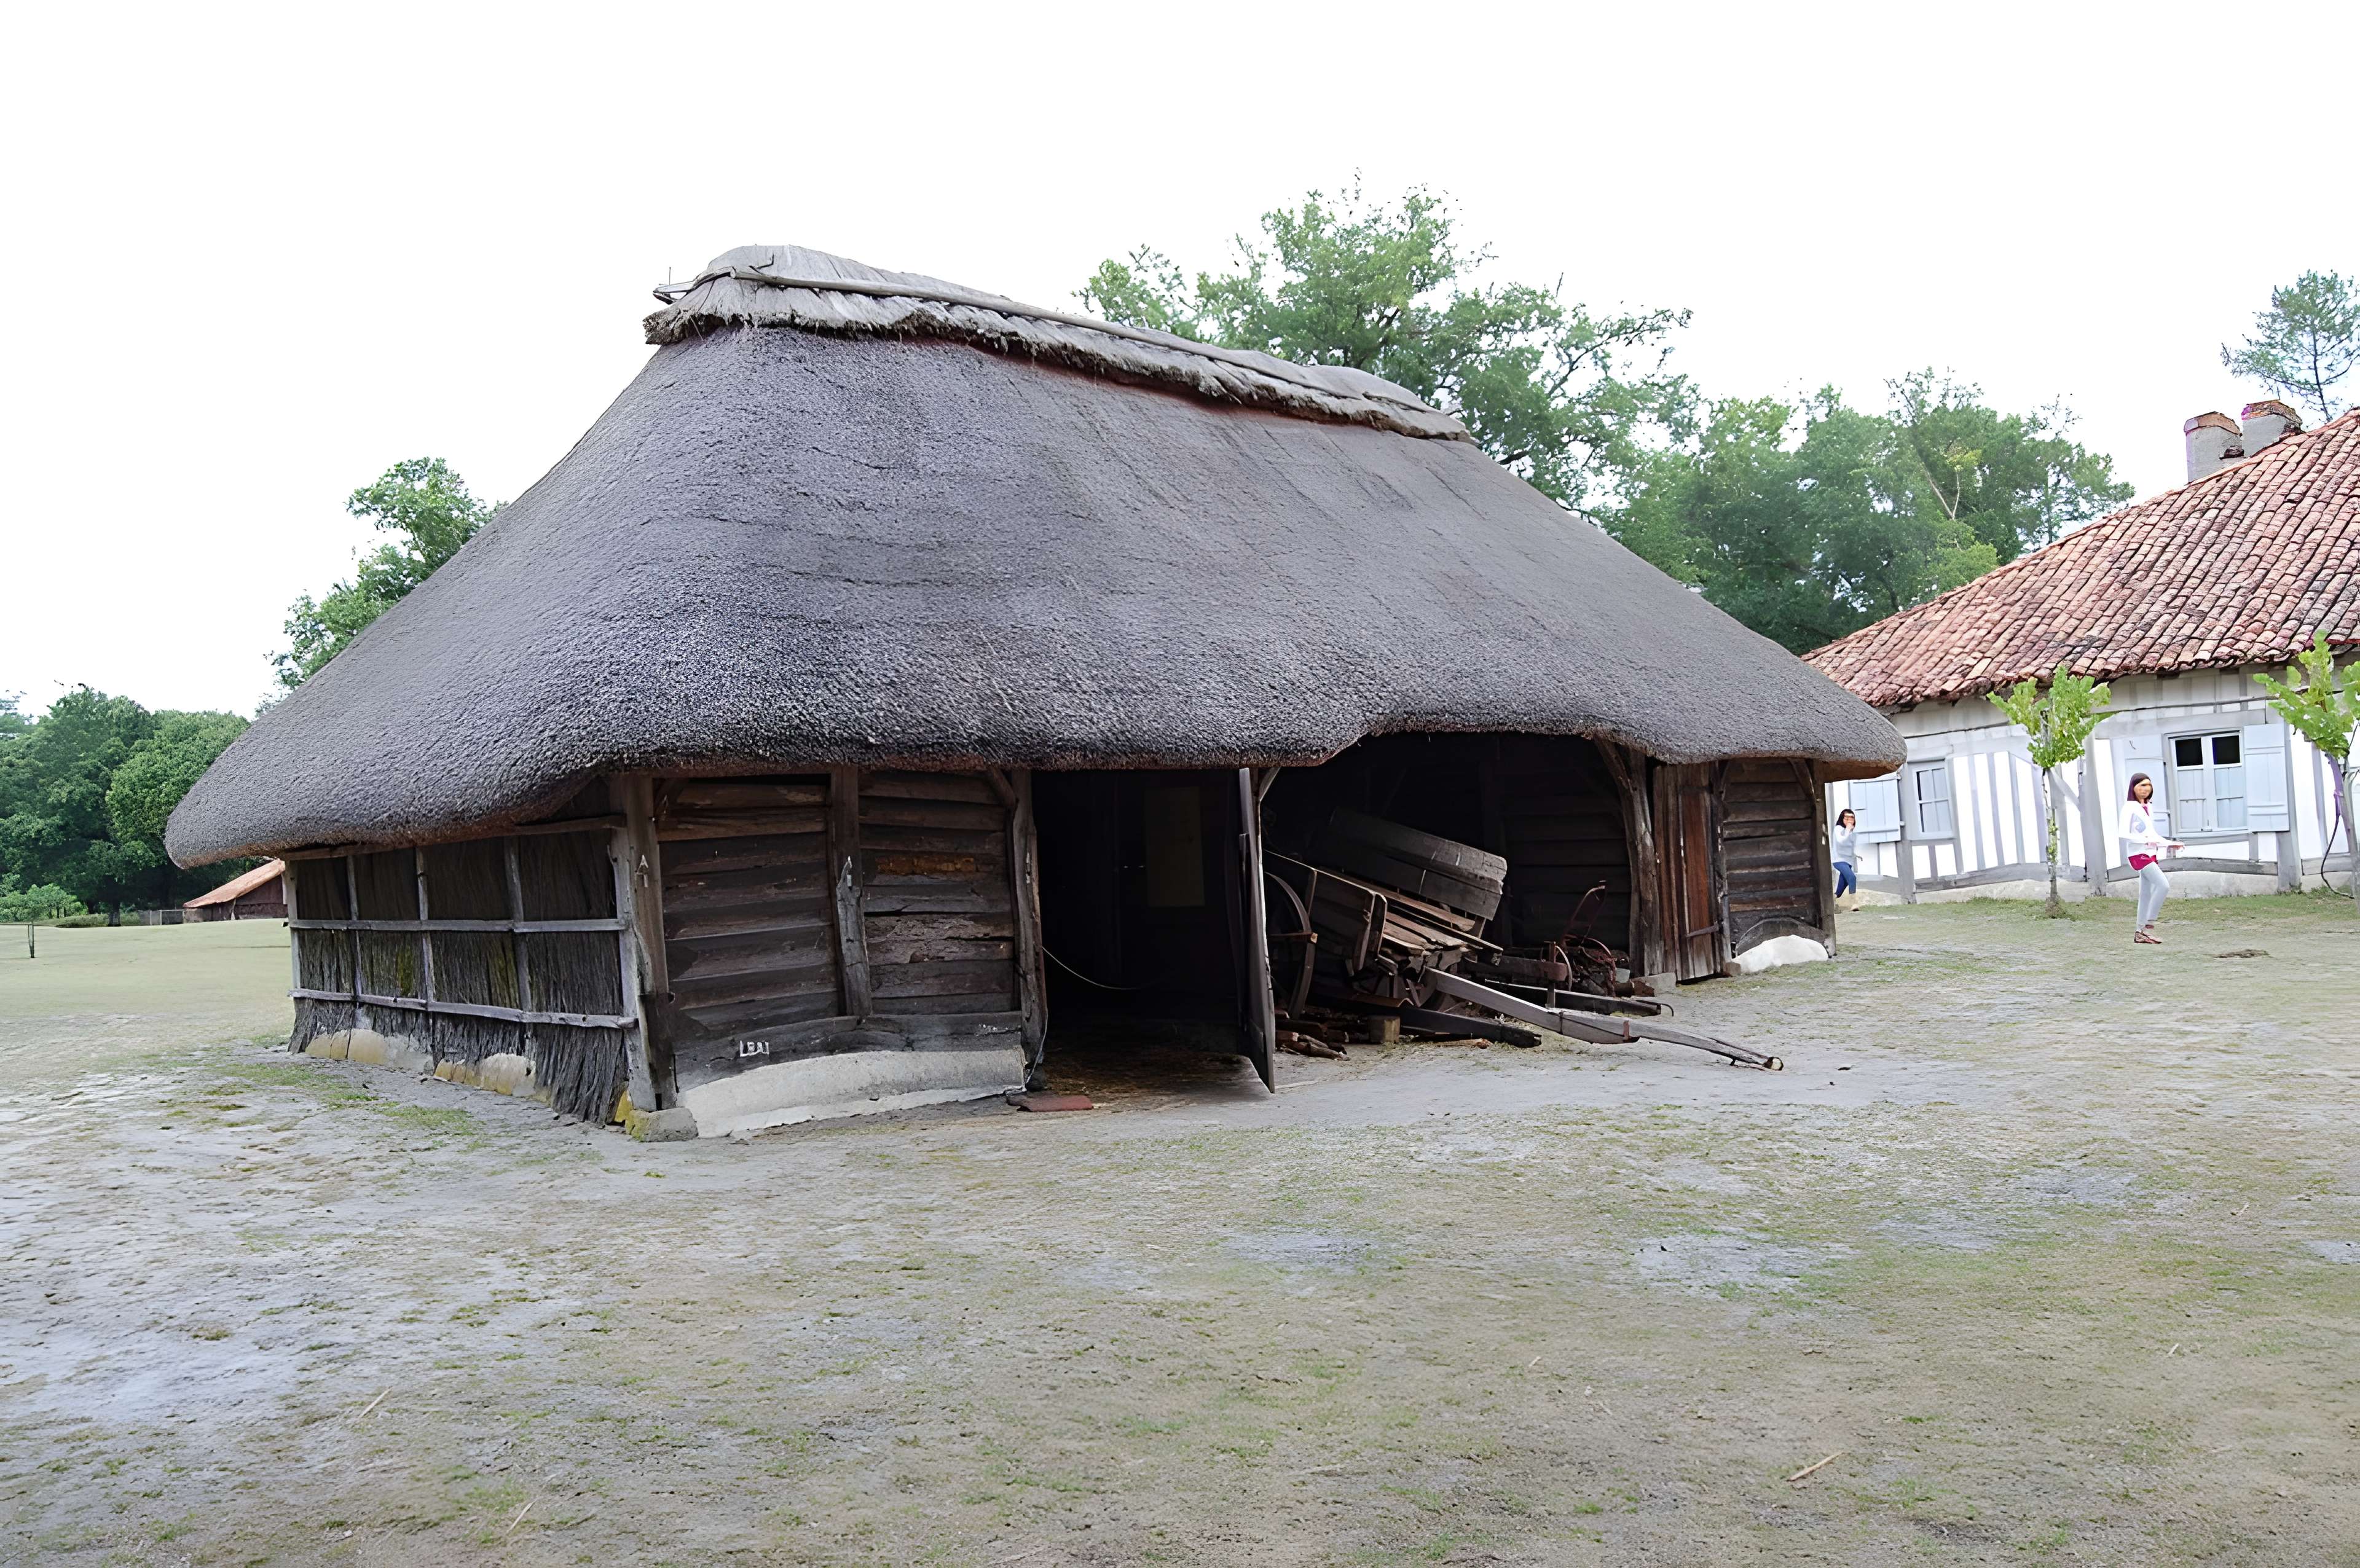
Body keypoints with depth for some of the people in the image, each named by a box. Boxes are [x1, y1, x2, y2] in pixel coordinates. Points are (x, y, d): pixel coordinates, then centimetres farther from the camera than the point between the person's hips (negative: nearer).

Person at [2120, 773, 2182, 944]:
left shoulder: (2149, 807, 17)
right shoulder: (2129, 807, -9)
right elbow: (2124, 833, -17)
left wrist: (2170, 844, 17)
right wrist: (2146, 841, -25)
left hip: (2150, 853, 9)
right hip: (2138, 853, -9)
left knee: (2147, 894, 8)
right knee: (2163, 885, -19)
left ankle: (2140, 933, 12)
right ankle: (2149, 926, -15)